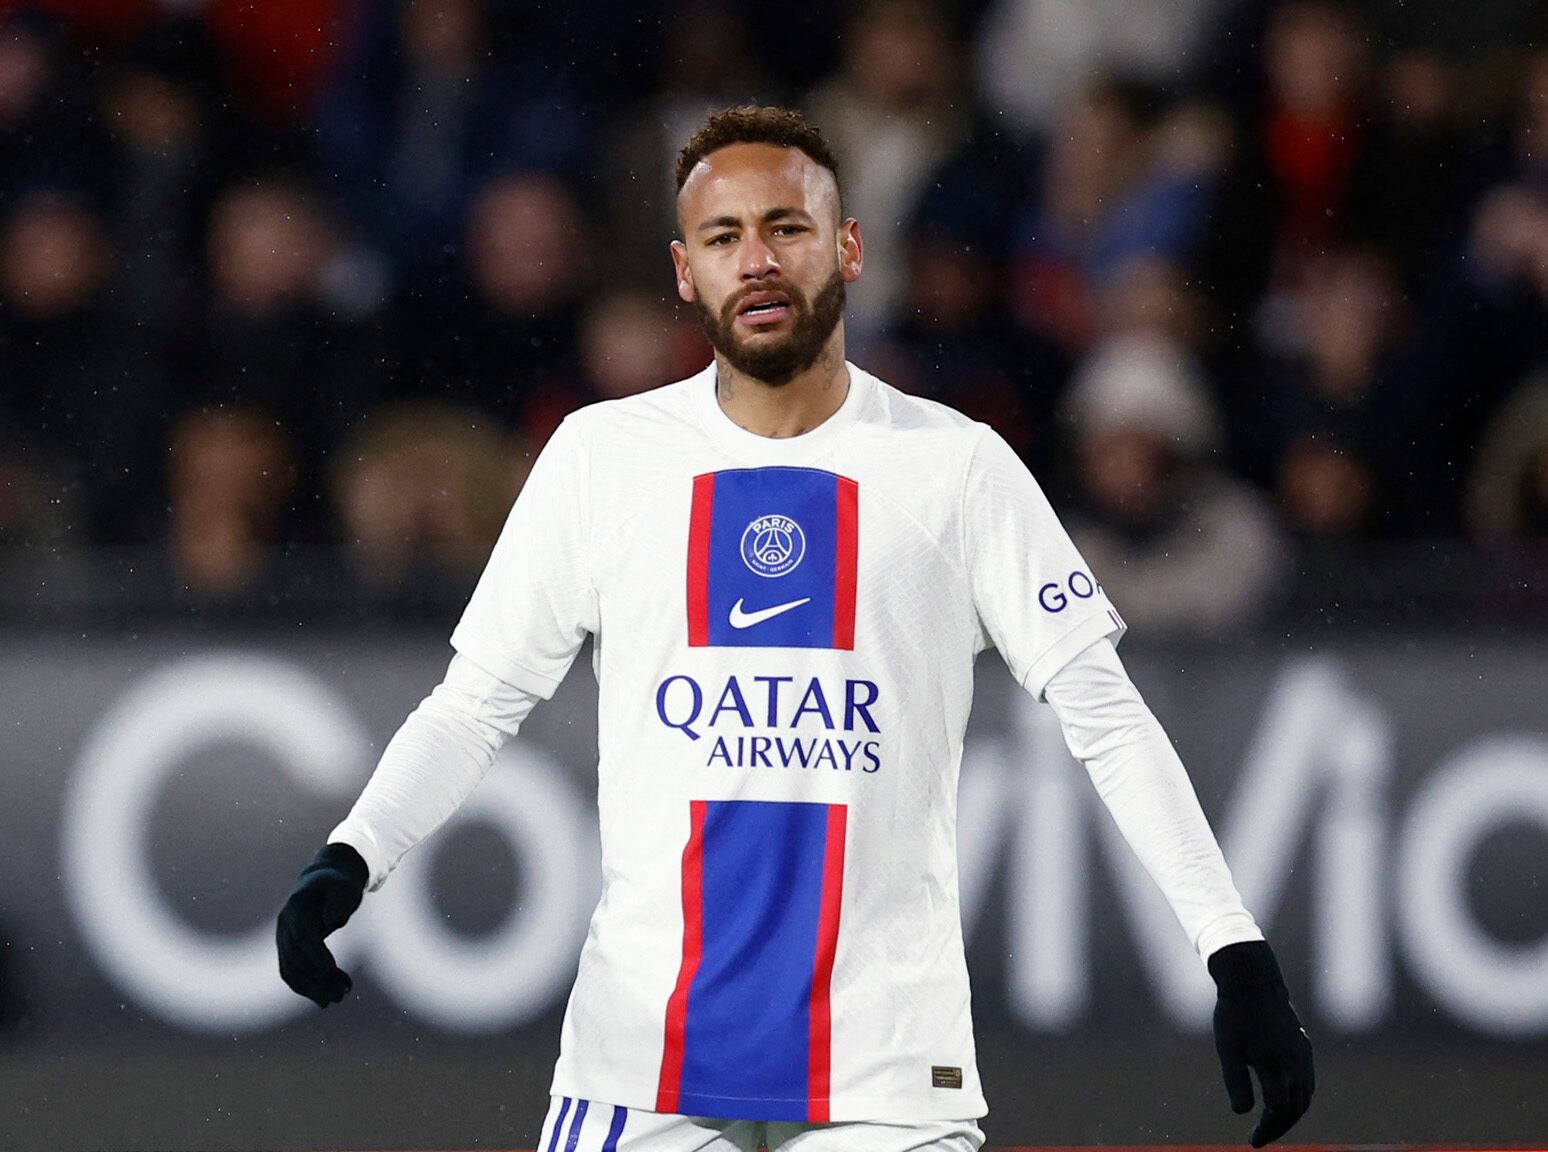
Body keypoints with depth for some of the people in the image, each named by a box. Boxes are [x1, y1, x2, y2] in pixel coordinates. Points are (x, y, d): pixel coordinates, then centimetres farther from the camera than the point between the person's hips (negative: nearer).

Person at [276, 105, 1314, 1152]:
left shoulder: (958, 466, 3)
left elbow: (1105, 715, 3)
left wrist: (1236, 950, -4)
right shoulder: (602, 455, 6)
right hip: (643, 1053, 1)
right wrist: (349, 860, -7)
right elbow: (476, 703, 10)